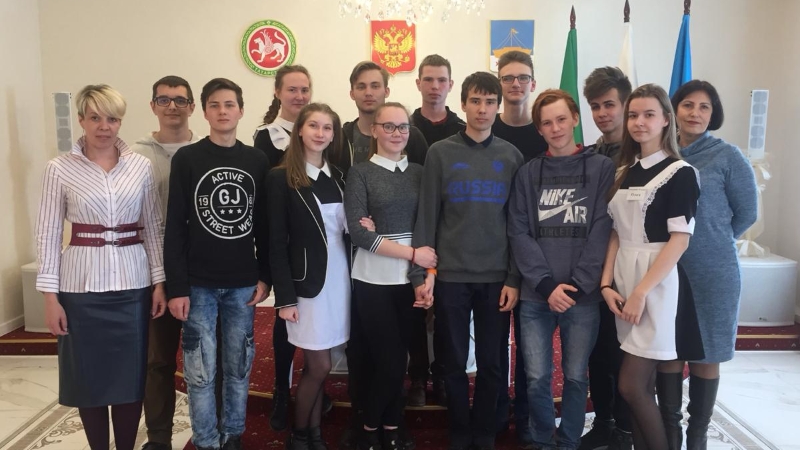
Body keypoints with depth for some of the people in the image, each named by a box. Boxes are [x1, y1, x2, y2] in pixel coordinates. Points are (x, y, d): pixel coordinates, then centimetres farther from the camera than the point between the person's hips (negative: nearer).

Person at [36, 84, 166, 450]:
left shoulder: (141, 166, 3)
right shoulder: (59, 169, -2)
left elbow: (152, 228, 6)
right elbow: (48, 234, -2)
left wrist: (159, 281, 2)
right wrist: (50, 295, -6)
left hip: (133, 283, 1)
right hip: (82, 285, -1)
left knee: (131, 375, 7)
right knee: (89, 376, 8)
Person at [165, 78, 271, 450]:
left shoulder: (257, 161, 5)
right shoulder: (187, 159, -3)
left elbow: (264, 224, 8)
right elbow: (174, 227, -5)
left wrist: (265, 276, 3)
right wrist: (177, 286, -10)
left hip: (243, 283, 2)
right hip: (199, 283, -2)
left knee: (239, 366, 11)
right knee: (201, 371, 3)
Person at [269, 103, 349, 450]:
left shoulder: (338, 177, 10)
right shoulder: (282, 178, -6)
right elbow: (276, 242, -9)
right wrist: (285, 297, -13)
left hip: (339, 277, 5)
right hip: (307, 280, -5)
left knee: (318, 366, 11)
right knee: (319, 366, -1)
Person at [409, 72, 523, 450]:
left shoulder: (512, 156, 5)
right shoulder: (440, 153, 1)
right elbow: (427, 217, -1)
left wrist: (514, 278, -3)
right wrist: (422, 271, -7)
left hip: (497, 277, 1)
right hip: (450, 275, -1)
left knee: (491, 362, 9)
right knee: (454, 362, 9)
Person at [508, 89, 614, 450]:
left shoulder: (602, 168, 2)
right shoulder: (527, 173, 7)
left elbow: (602, 231, -5)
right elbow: (518, 233, 0)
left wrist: (576, 285, -12)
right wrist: (546, 285, -10)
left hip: (583, 296, -1)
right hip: (535, 297, 1)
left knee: (575, 377, 9)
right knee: (536, 378, 5)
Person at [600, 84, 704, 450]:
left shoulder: (680, 173, -7)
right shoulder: (624, 173, 12)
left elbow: (679, 241, -13)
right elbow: (616, 233, 10)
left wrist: (641, 292, -17)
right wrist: (606, 283, -1)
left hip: (656, 285, -5)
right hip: (623, 284, 6)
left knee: (631, 386, -6)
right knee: (642, 385, 10)